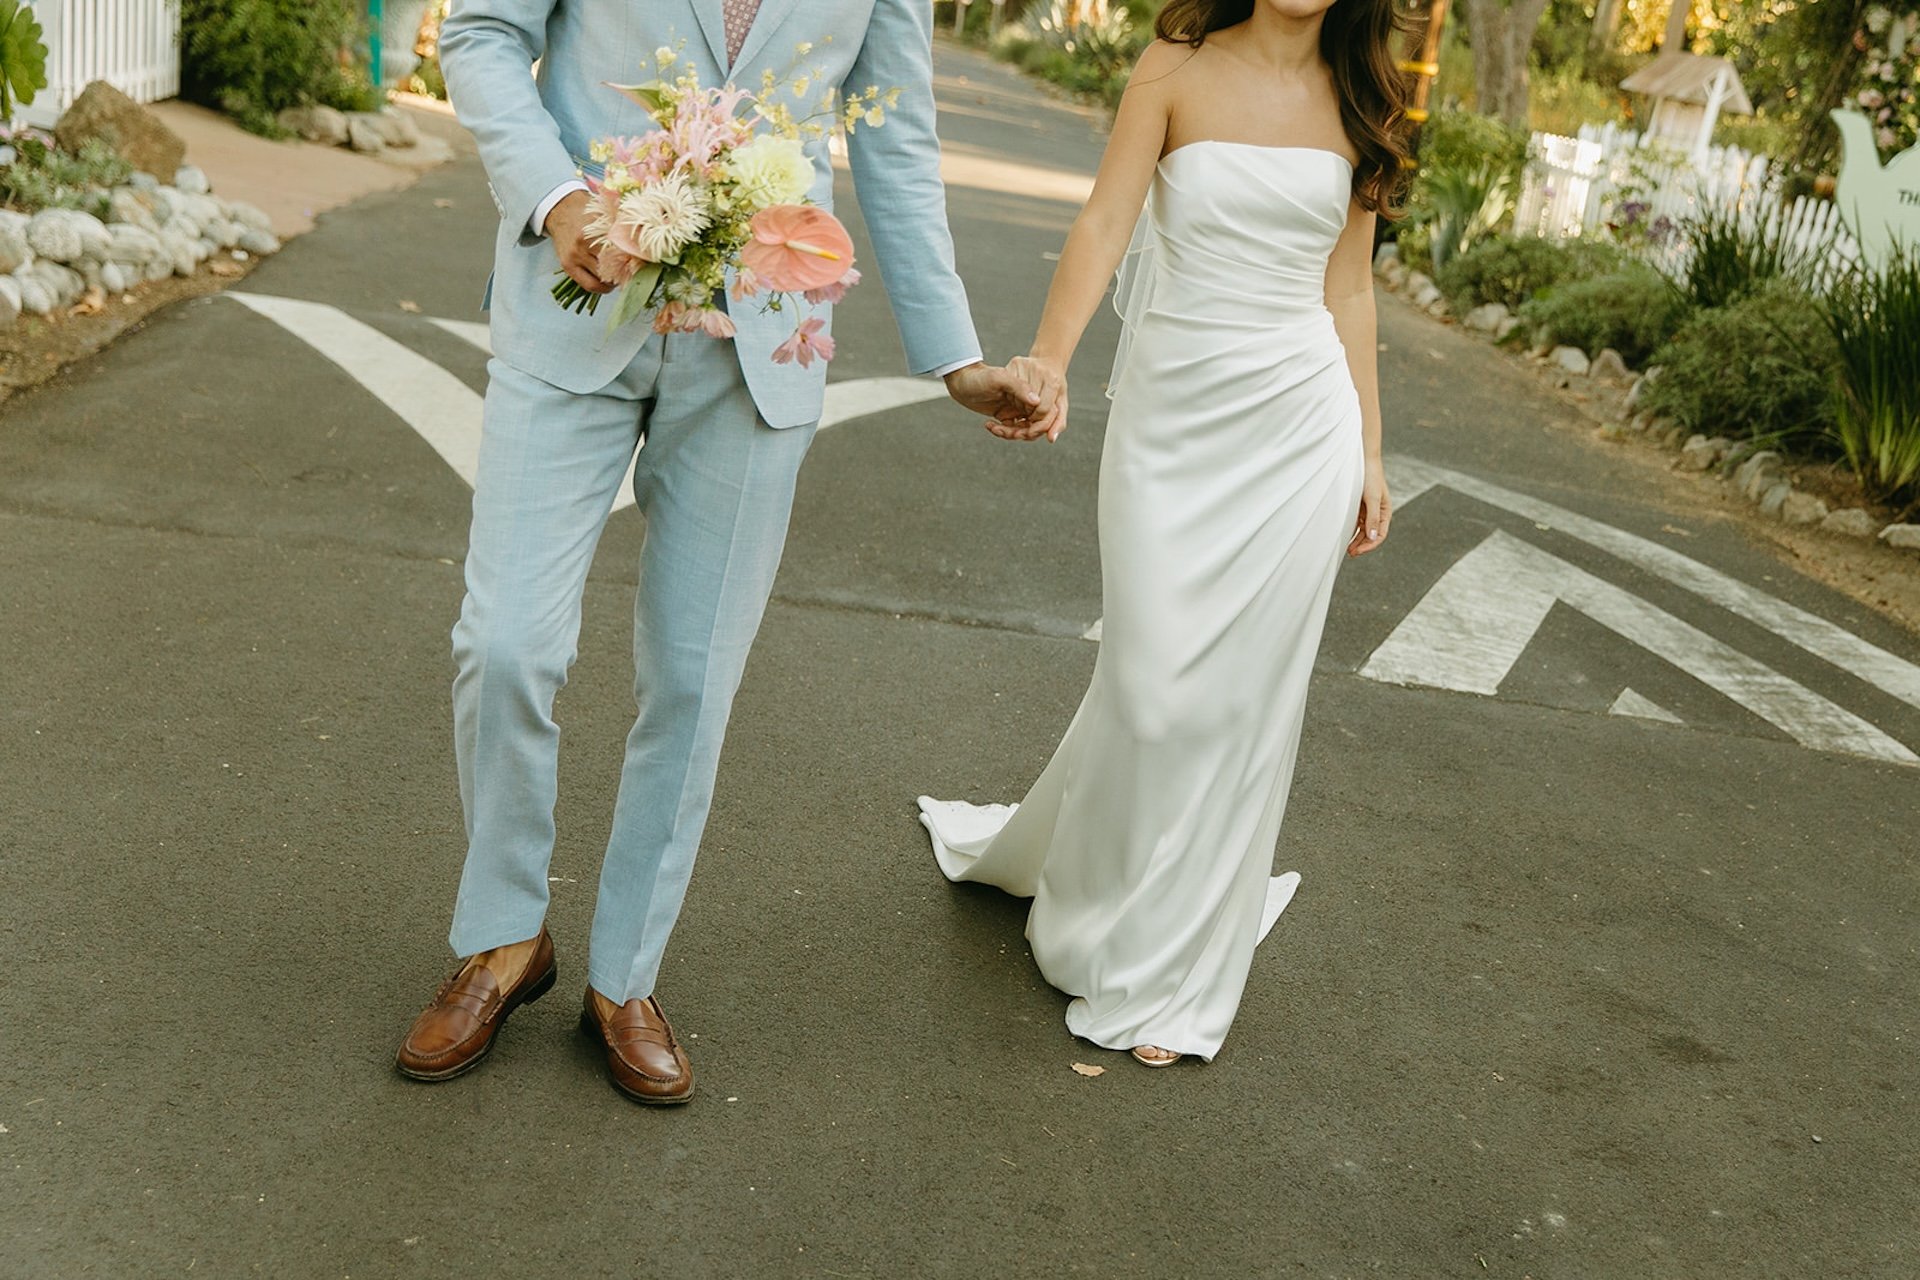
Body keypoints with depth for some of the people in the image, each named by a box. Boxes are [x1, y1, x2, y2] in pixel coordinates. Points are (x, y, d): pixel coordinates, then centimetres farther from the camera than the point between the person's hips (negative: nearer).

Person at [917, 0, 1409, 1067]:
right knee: (1151, 686, -2)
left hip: (1299, 425, 2)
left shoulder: (1358, 102, 7)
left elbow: (1349, 288, 11)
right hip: (1172, 416, -2)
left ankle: (1169, 969, 20)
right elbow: (1106, 224, -12)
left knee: (1243, 696, 4)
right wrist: (1050, 359, -29)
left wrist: (1369, 454, 11)